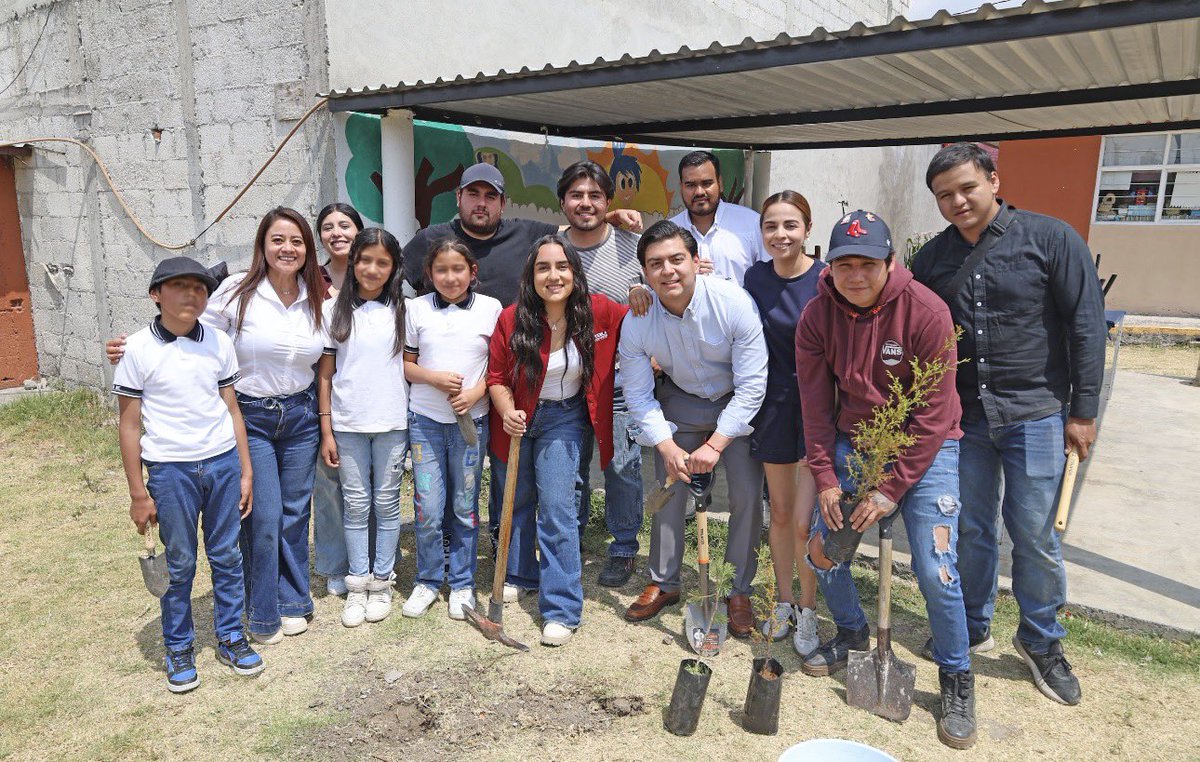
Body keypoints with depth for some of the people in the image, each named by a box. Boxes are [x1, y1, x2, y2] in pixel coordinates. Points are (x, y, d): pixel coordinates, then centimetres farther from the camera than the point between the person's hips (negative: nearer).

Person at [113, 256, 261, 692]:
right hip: (171, 470, -3)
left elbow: (231, 410, 8)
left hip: (223, 464, 3)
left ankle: (230, 637, 28)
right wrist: (138, 494, -3)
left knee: (227, 557, 11)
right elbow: (130, 425, -3)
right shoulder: (138, 349, -6)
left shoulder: (219, 343, 3)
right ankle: (179, 648, 27)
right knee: (178, 564, 8)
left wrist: (245, 472, 7)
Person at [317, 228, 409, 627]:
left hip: (391, 422, 0)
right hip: (347, 424, 1)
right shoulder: (334, 309, 2)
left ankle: (381, 581, 22)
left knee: (387, 503, 9)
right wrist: (326, 430, 0)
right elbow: (325, 374, 3)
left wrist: (415, 423, -2)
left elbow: (411, 367, 4)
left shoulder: (402, 310, 2)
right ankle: (357, 584, 20)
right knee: (356, 505, 8)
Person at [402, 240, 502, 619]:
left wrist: (477, 391, -12)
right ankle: (428, 580, 22)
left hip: (471, 419, 0)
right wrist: (433, 378, -12)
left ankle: (462, 584, 24)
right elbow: (404, 363, 6)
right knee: (427, 509, 2)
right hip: (425, 419, 0)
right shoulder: (416, 309, 2)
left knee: (465, 506, 8)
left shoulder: (490, 308, 0)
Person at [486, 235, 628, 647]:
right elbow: (497, 376, -9)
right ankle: (519, 575, 43)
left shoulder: (598, 311, -16)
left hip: (564, 419, -2)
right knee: (516, 501, 18)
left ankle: (562, 609, 1)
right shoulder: (512, 319, -17)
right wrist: (506, 411, -25)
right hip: (518, 419, 2)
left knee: (556, 509, -10)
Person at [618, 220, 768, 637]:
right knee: (668, 491, 1)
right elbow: (638, 395, -12)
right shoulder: (637, 322, -21)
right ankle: (663, 583, 21)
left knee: (747, 495, -8)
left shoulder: (735, 303, -28)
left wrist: (715, 444, -27)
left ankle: (740, 592, 11)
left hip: (737, 404, -2)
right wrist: (667, 447, -24)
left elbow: (751, 385, -24)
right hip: (679, 403, 2)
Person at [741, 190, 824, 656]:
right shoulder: (755, 278, 1)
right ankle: (784, 603, 34)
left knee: (804, 522, -5)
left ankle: (808, 611, 20)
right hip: (774, 403, 4)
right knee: (779, 514, 14)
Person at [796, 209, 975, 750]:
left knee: (935, 570, -10)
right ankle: (852, 635, 31)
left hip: (923, 447, -3)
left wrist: (892, 489, -18)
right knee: (821, 547, 2)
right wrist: (825, 477, -8)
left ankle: (956, 679, 16)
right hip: (851, 440, 4)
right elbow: (816, 402, -4)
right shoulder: (817, 315, -10)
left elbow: (933, 414, -18)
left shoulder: (927, 313, -20)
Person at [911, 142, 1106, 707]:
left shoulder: (1050, 238, -6)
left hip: (1035, 414, -3)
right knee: (970, 530, 12)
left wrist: (1083, 411, -6)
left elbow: (1086, 326, -5)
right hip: (961, 417, 3)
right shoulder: (932, 258, 5)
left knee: (1035, 536, 5)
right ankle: (972, 629, 31)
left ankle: (1041, 642, 26)